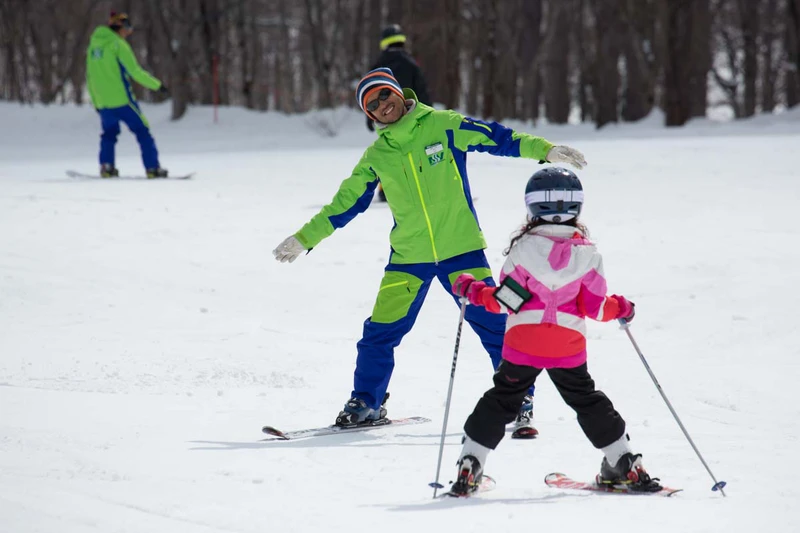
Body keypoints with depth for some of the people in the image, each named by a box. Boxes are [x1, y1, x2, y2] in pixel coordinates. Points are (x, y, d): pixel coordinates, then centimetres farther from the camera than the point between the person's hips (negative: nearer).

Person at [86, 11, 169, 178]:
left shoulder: (93, 46, 13)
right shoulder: (118, 45, -9)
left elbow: (90, 77, 18)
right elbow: (135, 71, -13)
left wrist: (95, 101, 25)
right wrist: (157, 85, -5)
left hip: (103, 102, 6)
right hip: (121, 99, -6)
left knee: (109, 133, 22)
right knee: (142, 131, 2)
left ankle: (106, 166, 8)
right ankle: (153, 168, -2)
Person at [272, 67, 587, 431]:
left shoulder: (442, 127, -2)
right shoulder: (376, 156, 6)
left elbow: (497, 139, -2)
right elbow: (345, 203, 14)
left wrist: (546, 150, -12)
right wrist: (304, 239, 14)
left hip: (461, 250, -2)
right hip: (408, 257, 2)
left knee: (493, 325, -4)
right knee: (380, 332, 0)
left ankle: (519, 402, 9)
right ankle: (365, 404, 16)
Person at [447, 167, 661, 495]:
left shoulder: (523, 247, -5)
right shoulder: (587, 253, -1)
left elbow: (504, 300, -3)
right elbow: (595, 307, -1)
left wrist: (471, 289, 12)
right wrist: (620, 308, 20)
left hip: (522, 344, -1)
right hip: (568, 347, 1)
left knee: (501, 401, 10)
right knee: (587, 401, 17)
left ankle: (469, 466, 5)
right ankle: (625, 464, 18)